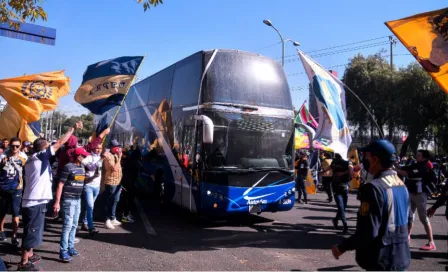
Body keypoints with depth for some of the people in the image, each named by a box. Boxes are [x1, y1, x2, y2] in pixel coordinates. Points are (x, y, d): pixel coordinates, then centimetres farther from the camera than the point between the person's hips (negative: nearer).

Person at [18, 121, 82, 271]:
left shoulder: (31, 160, 16)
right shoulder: (40, 156, -10)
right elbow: (59, 143, -13)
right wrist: (73, 128, -6)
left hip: (31, 201, 10)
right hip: (35, 202, -10)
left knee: (32, 231, 21)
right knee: (32, 232, -2)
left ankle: (29, 255, 34)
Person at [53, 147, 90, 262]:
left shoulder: (82, 167, 8)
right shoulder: (68, 167, -15)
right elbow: (60, 185, -16)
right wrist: (57, 202, -18)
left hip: (78, 200, 8)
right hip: (68, 200, -8)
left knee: (74, 225, 14)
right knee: (68, 225, -6)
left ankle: (70, 248, 25)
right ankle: (63, 252, 1)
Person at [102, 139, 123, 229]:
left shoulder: (116, 155, 15)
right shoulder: (108, 156, -14)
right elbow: (114, 169, -22)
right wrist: (119, 158, -18)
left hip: (118, 182, 9)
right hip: (111, 183, -9)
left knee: (115, 201, 15)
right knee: (109, 202, -2)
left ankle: (112, 218, 25)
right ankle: (107, 220, 5)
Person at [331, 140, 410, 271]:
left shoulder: (374, 187, -23)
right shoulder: (401, 184, 5)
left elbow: (368, 232, -25)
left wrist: (342, 247, -14)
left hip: (380, 260, -8)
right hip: (401, 256, 8)